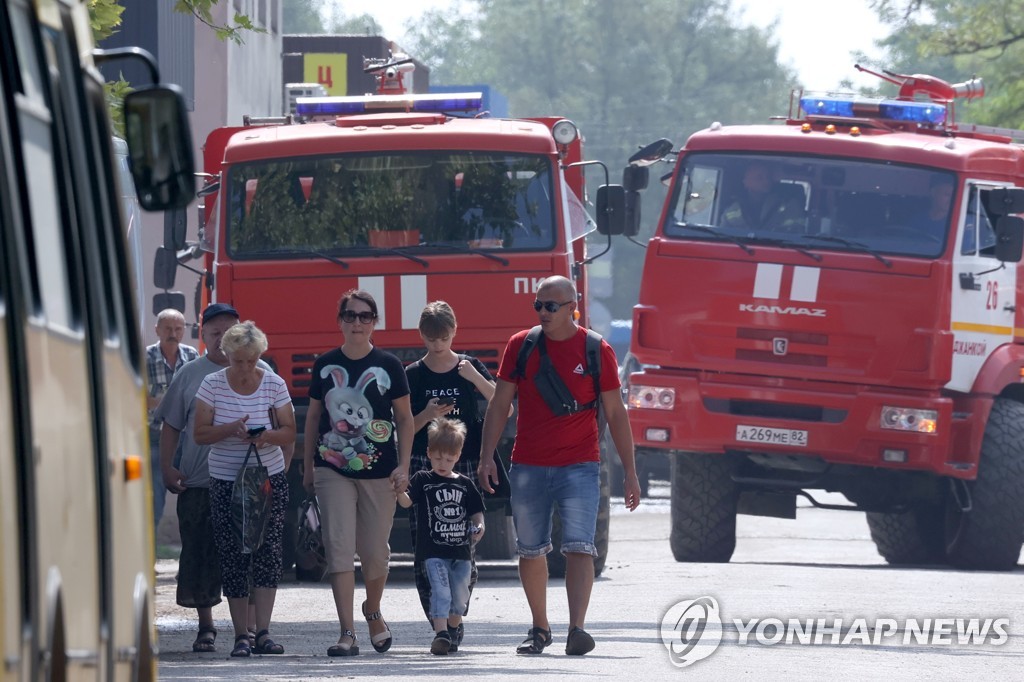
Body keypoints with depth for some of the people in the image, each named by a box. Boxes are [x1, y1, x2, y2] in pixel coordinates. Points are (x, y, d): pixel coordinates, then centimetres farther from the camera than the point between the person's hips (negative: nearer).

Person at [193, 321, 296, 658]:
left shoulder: (274, 384, -1)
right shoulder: (212, 384, -2)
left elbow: (289, 432, 2)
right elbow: (200, 433, -3)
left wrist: (268, 436, -20)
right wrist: (231, 430, -21)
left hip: (269, 478, 0)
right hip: (224, 481, 0)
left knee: (268, 550, -12)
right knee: (233, 557, -2)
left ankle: (263, 632, -11)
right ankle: (241, 635, 3)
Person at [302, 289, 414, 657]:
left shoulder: (388, 365, 1)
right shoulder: (325, 365, 6)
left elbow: (405, 419, 5)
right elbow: (313, 416, 13)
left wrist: (403, 466, -3)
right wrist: (308, 467, 12)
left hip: (378, 472, -1)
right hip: (333, 470, 1)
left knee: (375, 550, 7)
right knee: (339, 548, -9)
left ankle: (373, 612, 35)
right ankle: (347, 633, -12)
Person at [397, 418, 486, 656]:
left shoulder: (465, 484, 11)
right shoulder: (423, 480, 3)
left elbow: (476, 511, 17)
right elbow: (406, 501, -11)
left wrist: (479, 527, -3)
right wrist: (399, 490, -32)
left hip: (460, 550, 4)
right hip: (433, 551, -4)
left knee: (460, 596, 9)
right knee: (440, 589, -18)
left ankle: (453, 632, 29)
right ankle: (440, 633, -25)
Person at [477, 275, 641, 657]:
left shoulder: (597, 351, 0)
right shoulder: (520, 346, 5)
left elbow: (615, 414, 4)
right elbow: (500, 405, 8)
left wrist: (630, 472, 2)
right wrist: (487, 457, -2)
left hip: (579, 467, -2)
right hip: (528, 467, 2)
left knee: (579, 548, -14)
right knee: (530, 551, 7)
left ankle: (577, 629, -21)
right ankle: (539, 629, 21)